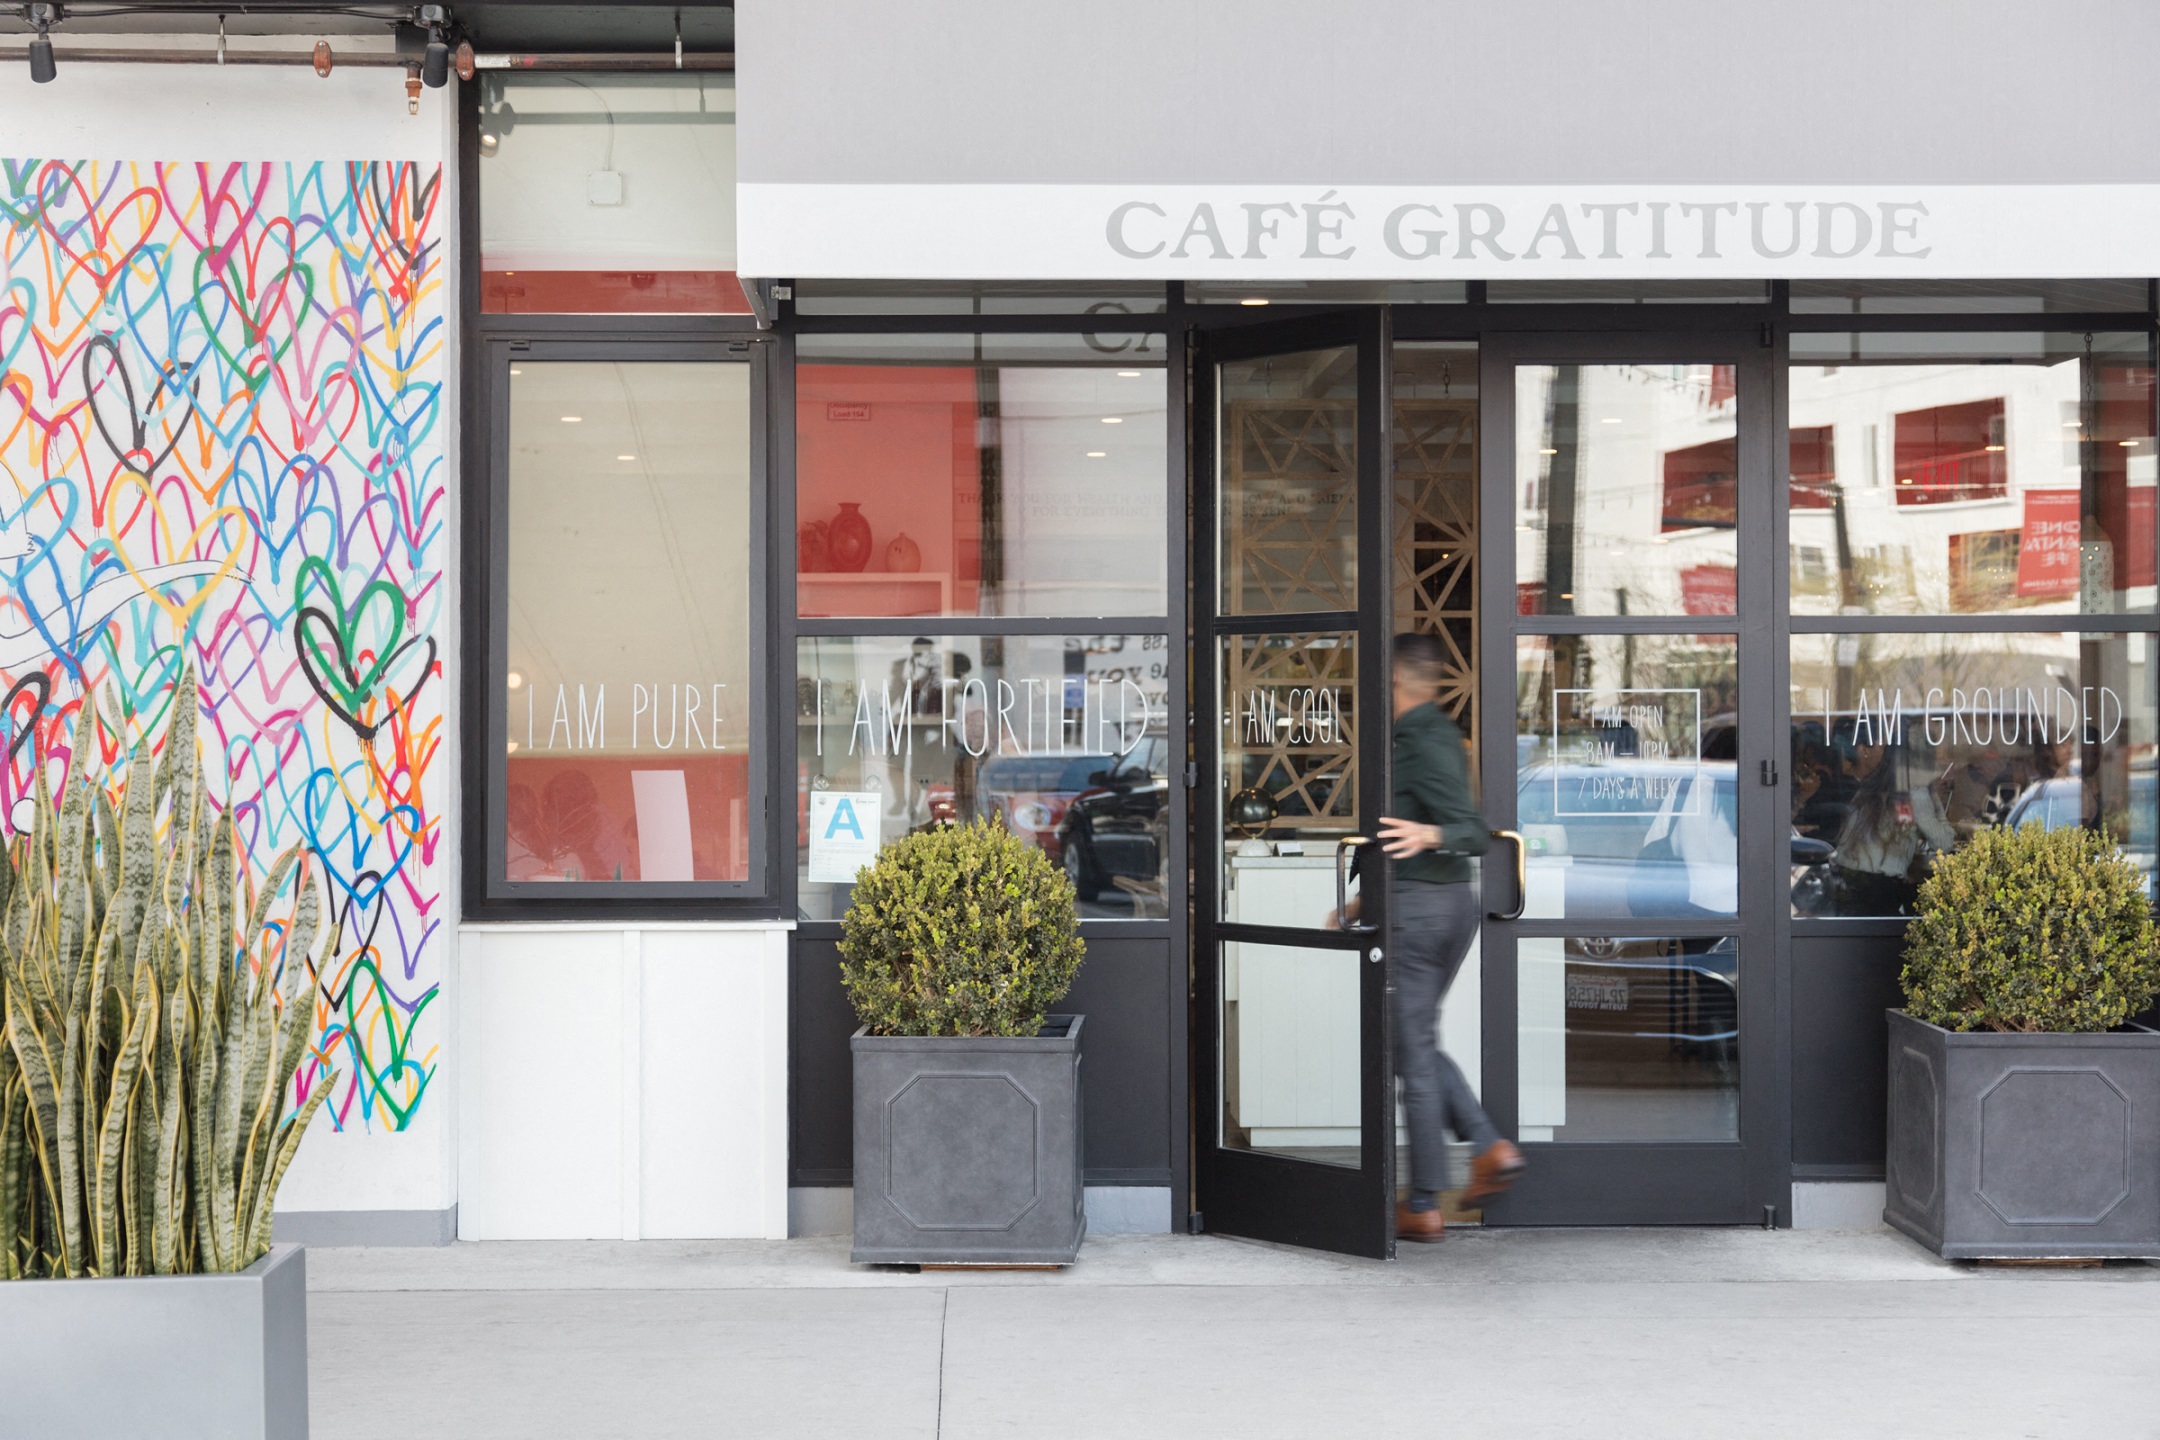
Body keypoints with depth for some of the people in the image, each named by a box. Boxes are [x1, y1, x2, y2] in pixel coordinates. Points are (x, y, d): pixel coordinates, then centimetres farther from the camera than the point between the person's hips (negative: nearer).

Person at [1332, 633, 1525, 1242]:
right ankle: (1490, 1146, 8)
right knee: (1419, 1039, 19)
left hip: (1418, 906, -9)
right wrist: (1368, 897, 27)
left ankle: (1423, 1206, 6)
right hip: (1456, 899, 9)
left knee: (1413, 1047, -1)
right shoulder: (1442, 734, 13)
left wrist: (1428, 836, -44)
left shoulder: (1418, 741, -17)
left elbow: (1472, 832, -23)